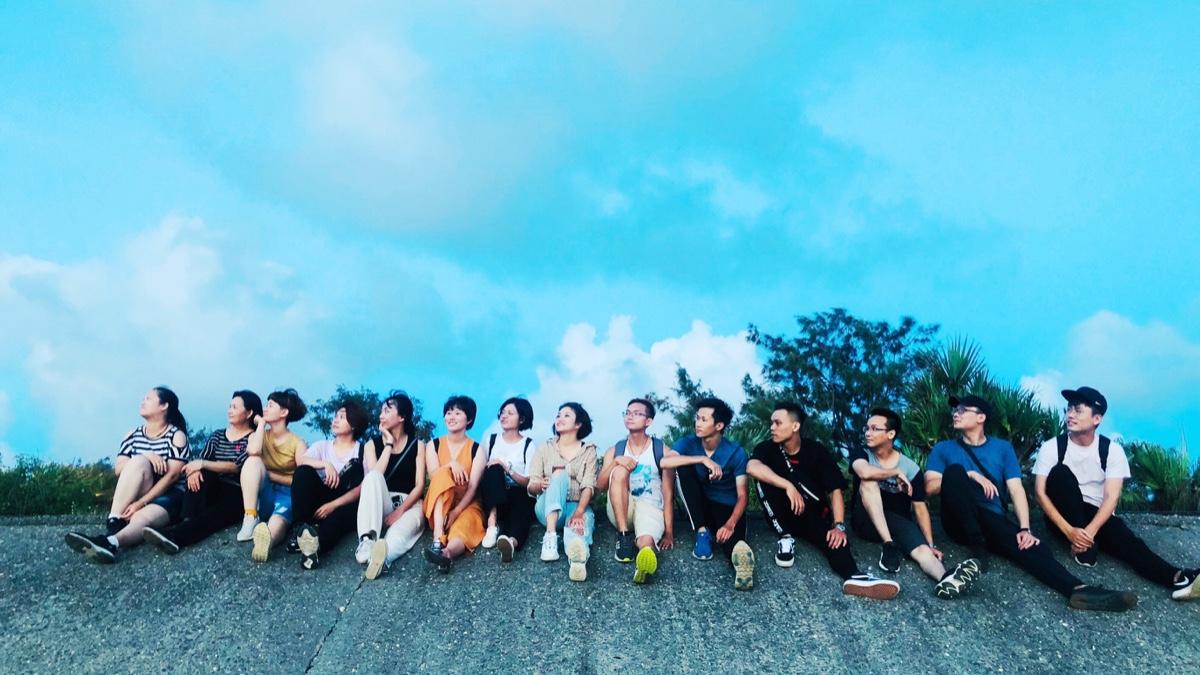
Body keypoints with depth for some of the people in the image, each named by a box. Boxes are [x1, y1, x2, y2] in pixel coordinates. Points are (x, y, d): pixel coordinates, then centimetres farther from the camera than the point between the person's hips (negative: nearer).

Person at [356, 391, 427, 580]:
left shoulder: (417, 445, 7)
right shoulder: (373, 444, 10)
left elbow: (419, 485, -3)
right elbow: (374, 477, -9)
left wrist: (400, 511, -19)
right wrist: (389, 444, -6)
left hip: (409, 504, -1)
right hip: (380, 505, 1)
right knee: (373, 477, -32)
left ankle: (384, 554, -73)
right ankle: (367, 541, -50)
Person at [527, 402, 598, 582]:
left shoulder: (589, 450, 11)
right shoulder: (545, 448, 15)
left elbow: (588, 486, -5)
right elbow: (531, 487, 6)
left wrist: (579, 513, -25)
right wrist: (541, 484, -21)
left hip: (578, 507, -1)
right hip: (548, 509, 1)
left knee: (580, 524, -40)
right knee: (560, 475, -31)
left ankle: (578, 557, -79)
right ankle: (550, 535, -52)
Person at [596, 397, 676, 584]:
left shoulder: (663, 451, 2)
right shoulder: (614, 451, 11)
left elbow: (668, 494, -2)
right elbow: (600, 485, -1)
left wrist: (669, 533, -9)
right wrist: (615, 462, -18)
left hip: (650, 507, -3)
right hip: (620, 511, 3)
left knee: (646, 541, -37)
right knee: (620, 470, -27)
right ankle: (624, 536, -27)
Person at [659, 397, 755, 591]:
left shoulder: (736, 452, -12)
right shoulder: (688, 443, -7)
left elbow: (742, 495, -15)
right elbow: (664, 462, -27)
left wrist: (730, 524, -34)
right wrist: (703, 459, -35)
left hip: (727, 509, -2)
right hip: (699, 508, 3)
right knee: (684, 467, -25)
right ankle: (702, 532, -27)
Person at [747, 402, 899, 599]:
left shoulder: (817, 452, -8)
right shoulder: (768, 448, -8)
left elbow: (835, 490, -13)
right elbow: (752, 467, -30)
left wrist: (839, 526, -29)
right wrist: (788, 486, -40)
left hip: (813, 517, 0)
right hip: (782, 517, 1)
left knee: (833, 536, -34)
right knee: (764, 476, -25)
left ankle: (852, 575, -63)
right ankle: (785, 537, -23)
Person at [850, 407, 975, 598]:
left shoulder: (911, 468, -3)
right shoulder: (860, 454, -5)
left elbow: (920, 507, -4)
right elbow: (865, 472, -29)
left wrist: (931, 545, -14)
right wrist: (897, 473, -18)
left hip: (898, 523, 1)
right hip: (867, 522, -1)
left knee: (921, 549, -32)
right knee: (869, 481, -29)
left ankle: (946, 578, -63)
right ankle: (889, 545, -36)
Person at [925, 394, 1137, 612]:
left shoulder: (1002, 448, 15)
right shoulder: (943, 449, 13)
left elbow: (1016, 490, 3)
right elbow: (929, 487, -1)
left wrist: (1025, 529, -13)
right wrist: (969, 475, -12)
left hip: (994, 521, 2)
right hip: (960, 521, -1)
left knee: (1027, 545, -29)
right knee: (954, 470, -29)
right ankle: (979, 552, -30)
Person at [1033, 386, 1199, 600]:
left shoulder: (1112, 450, -6)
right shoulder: (1051, 447, -8)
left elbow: (1111, 497, -14)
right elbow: (1041, 493, -13)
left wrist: (1090, 531, -29)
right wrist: (1068, 530, -27)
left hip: (1097, 516, 1)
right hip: (1063, 516, -1)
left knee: (1126, 540, -29)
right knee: (1060, 472, -27)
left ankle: (1177, 578, -53)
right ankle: (1086, 546, -25)